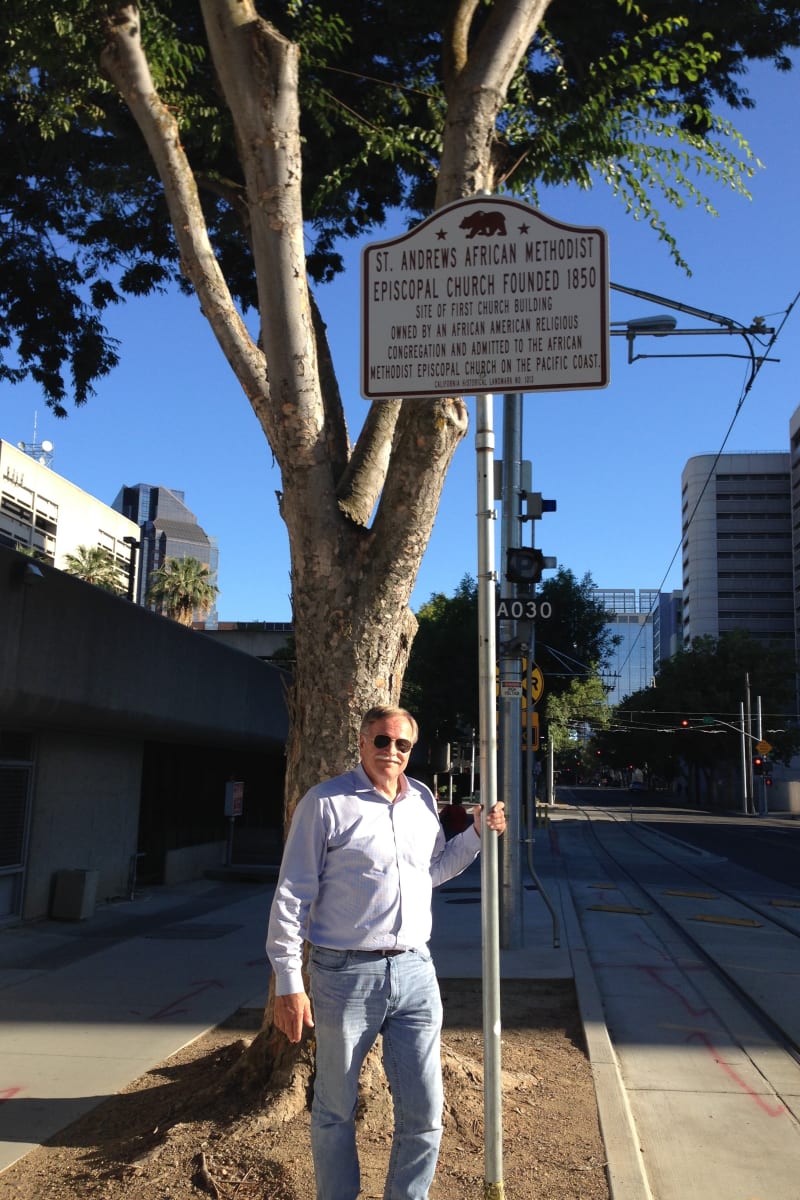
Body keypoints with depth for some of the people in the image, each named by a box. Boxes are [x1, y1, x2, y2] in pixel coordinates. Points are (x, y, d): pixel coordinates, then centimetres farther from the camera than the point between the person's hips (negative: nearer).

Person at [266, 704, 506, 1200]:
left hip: (415, 972, 5)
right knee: (336, 1112, 12)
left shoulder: (424, 800, 9)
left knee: (425, 1114, 9)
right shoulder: (325, 803, -8)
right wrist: (288, 983, -11)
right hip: (346, 974, -4)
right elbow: (292, 896, -8)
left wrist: (477, 833, 11)